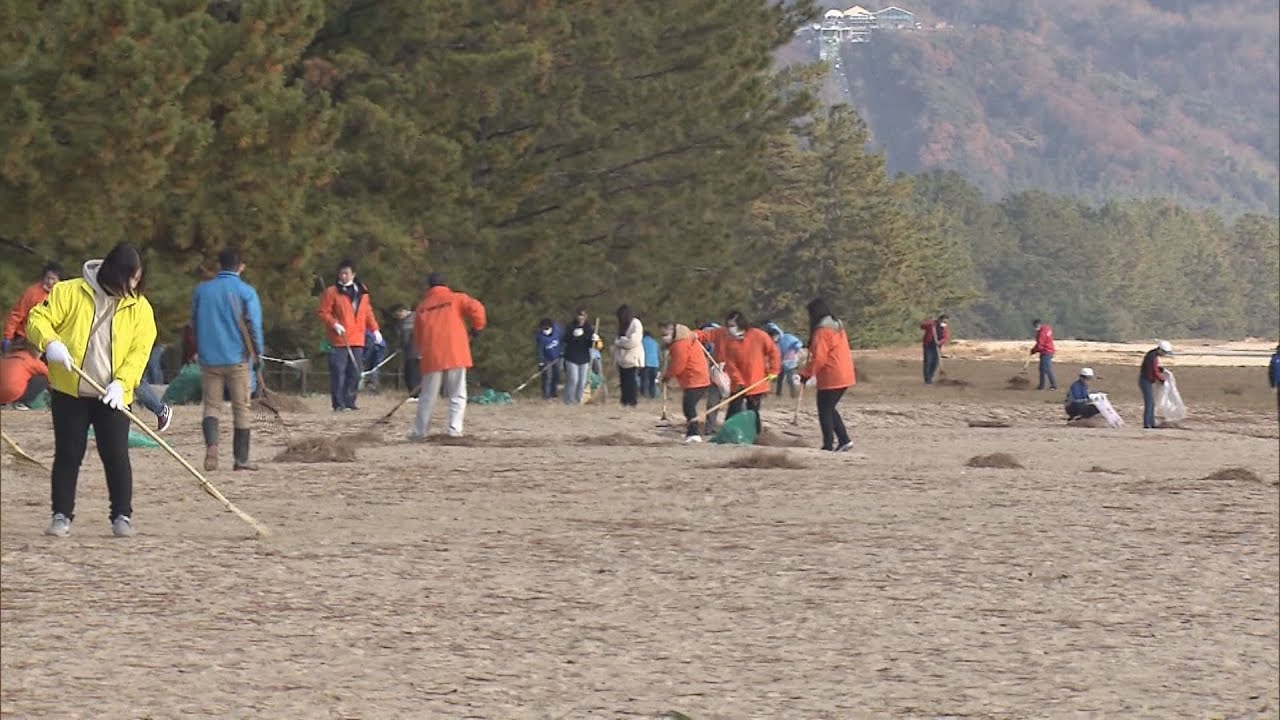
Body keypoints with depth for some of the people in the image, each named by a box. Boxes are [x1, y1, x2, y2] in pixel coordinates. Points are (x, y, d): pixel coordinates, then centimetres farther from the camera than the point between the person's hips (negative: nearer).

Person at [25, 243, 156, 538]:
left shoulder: (140, 307, 2)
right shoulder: (70, 293, -3)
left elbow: (140, 350, -3)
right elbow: (38, 319, -5)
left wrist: (121, 383, -17)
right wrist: (50, 343, -25)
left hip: (112, 396, 1)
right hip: (69, 392, -1)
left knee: (116, 455, -3)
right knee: (68, 455, 4)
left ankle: (122, 515, 9)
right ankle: (62, 515, 12)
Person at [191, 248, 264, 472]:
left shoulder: (201, 290, 7)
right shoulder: (246, 292, -4)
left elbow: (194, 324, 14)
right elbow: (254, 326, -8)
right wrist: (258, 355, 3)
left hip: (208, 358, 2)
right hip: (238, 358, -2)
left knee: (211, 405, 6)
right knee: (241, 408, 6)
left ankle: (211, 445, -20)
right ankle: (241, 458, 7)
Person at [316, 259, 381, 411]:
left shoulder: (362, 292, 13)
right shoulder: (332, 292, -2)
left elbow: (368, 313, 20)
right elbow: (322, 312, -3)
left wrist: (375, 329, 9)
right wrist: (334, 324, -18)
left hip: (357, 341, 5)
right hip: (338, 341, -5)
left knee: (355, 372, 6)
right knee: (338, 372, -8)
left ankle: (349, 402, 14)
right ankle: (339, 403, -6)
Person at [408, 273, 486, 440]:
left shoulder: (422, 307, 14)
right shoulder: (457, 299, 6)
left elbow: (417, 337, 17)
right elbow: (476, 308, -9)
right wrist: (477, 328, 6)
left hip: (432, 358, 2)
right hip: (456, 355, -2)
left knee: (427, 396, 11)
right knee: (457, 395, 4)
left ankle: (419, 431, 12)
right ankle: (454, 429, -9)